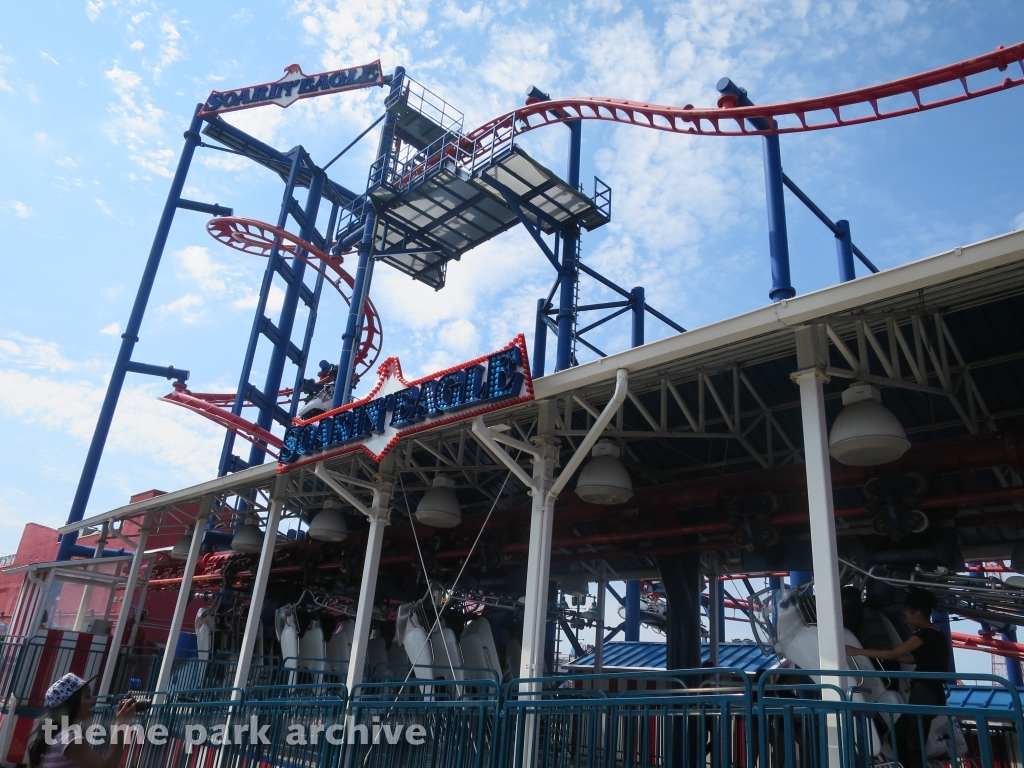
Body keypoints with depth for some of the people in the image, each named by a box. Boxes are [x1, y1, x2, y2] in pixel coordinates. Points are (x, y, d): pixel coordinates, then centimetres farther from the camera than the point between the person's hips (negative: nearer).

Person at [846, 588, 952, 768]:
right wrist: (882, 654, 19)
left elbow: (892, 654, -14)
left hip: (925, 696, -10)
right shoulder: (934, 634, 15)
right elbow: (914, 658, 22)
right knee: (899, 735, 14)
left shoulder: (925, 634, -14)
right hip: (929, 695, 10)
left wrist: (858, 651, -8)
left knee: (914, 746, -5)